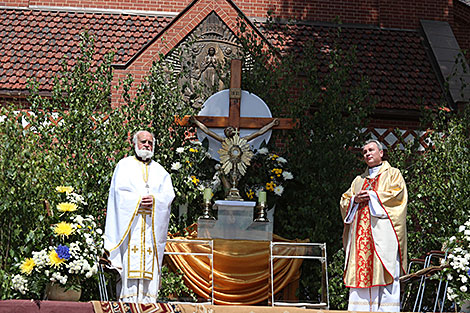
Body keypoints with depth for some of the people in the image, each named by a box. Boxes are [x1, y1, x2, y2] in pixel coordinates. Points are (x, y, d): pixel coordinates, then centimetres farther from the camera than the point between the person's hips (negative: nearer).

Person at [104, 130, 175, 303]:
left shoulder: (159, 170, 19)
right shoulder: (124, 165, 11)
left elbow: (168, 194, 7)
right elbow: (119, 191, -1)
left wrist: (154, 199, -12)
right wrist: (138, 200, -13)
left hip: (153, 223, 3)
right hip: (130, 222, -3)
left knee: (150, 260, -4)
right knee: (130, 259, -10)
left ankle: (147, 297, -5)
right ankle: (129, 298, -11)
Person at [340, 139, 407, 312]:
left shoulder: (393, 174, 12)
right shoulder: (359, 180, 26)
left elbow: (397, 194, -5)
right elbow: (344, 201, 18)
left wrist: (372, 196, -8)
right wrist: (355, 200, -3)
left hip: (383, 231, -5)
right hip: (360, 232, 5)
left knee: (383, 271, -12)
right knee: (360, 270, -4)